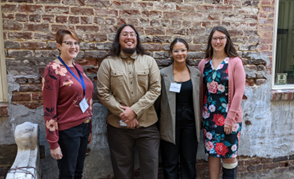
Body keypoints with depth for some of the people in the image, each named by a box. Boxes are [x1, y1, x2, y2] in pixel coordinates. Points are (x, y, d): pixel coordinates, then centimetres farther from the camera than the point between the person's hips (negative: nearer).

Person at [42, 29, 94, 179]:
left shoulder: (78, 68, 8)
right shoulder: (53, 69, -14)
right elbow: (49, 110, -16)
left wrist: (89, 130, 15)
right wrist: (53, 143, -15)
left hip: (83, 127, 7)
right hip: (67, 131, -7)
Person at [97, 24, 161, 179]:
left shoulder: (149, 61, 6)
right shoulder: (108, 63, 3)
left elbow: (155, 89, -3)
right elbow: (103, 93, -3)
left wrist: (134, 110, -13)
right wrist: (123, 114, -12)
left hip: (147, 125, 1)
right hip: (118, 126, 0)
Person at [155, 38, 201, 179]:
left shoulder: (196, 73, 5)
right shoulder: (164, 74, -3)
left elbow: (199, 99, 10)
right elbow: (158, 100, 0)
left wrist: (199, 121, 7)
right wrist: (157, 122, -3)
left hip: (190, 122, 2)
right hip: (170, 124, -2)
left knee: (189, 162, 11)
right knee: (170, 163, 7)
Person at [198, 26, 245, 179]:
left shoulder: (235, 62, -5)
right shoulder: (204, 64, 5)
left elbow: (239, 91, -9)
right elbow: (200, 90, 7)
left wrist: (230, 118, -13)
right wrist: (200, 113, 2)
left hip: (229, 116, -3)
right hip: (209, 115, 3)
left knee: (229, 153, 7)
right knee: (212, 152, 11)